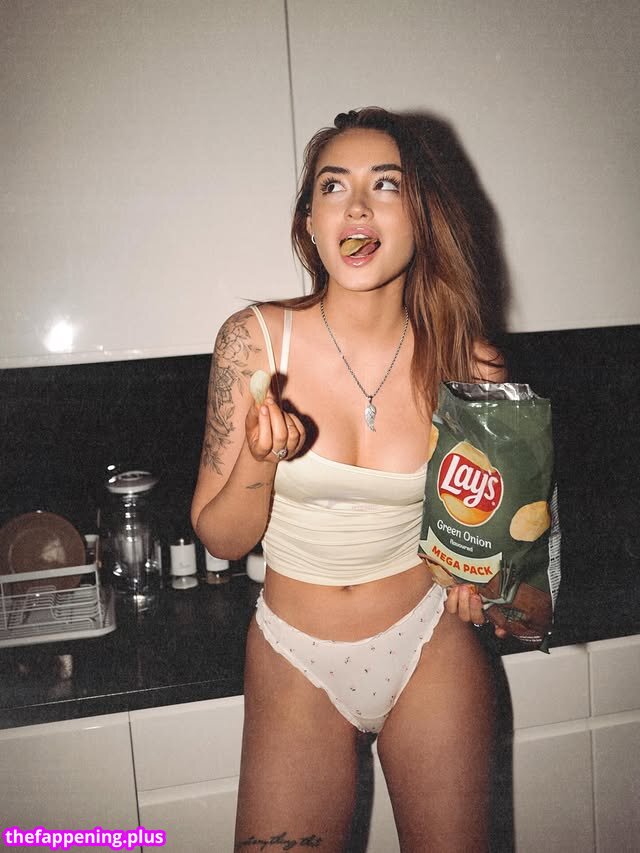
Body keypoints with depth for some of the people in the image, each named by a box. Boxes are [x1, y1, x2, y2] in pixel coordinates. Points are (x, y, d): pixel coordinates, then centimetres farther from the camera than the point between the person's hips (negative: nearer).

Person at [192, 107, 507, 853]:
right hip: (296, 662, 0)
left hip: (429, 650, 1)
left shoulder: (467, 365, -12)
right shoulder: (256, 342, -15)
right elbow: (221, 539, -10)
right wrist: (262, 460, -29)